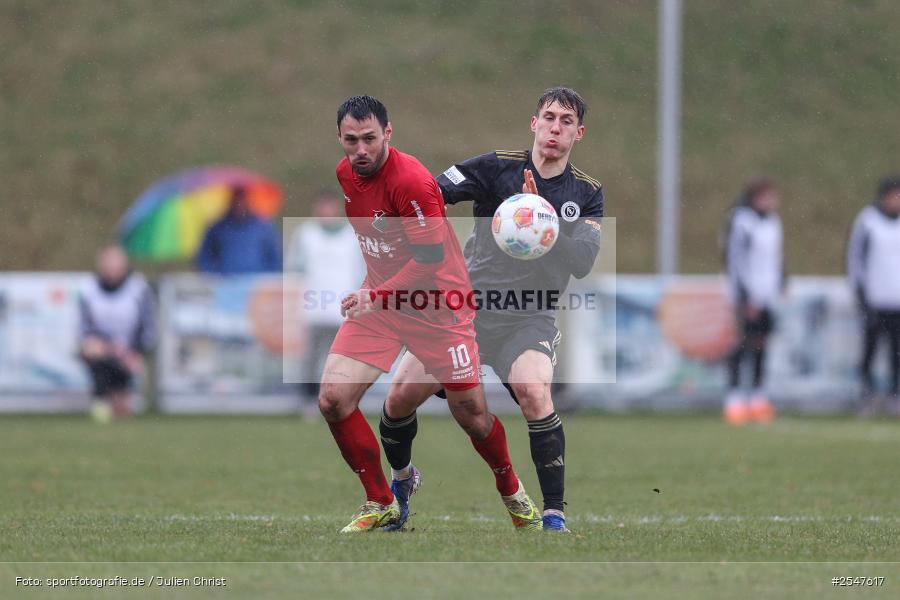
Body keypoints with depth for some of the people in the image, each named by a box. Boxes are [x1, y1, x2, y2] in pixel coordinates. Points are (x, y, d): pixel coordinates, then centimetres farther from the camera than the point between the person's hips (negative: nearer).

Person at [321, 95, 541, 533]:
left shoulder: (410, 181, -24)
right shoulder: (346, 172, 0)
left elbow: (431, 259, -24)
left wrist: (377, 295, -29)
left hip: (437, 305, -6)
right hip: (378, 300, 6)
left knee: (470, 412, -1)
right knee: (332, 400, -12)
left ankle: (512, 493, 30)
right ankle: (382, 505, 4)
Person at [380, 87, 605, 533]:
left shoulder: (587, 194, 2)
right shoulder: (498, 167, -2)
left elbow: (583, 262, -11)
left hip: (528, 320, -1)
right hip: (467, 307, 1)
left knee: (533, 393, -31)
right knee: (400, 399, -1)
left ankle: (555, 514, -20)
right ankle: (399, 478, 33)